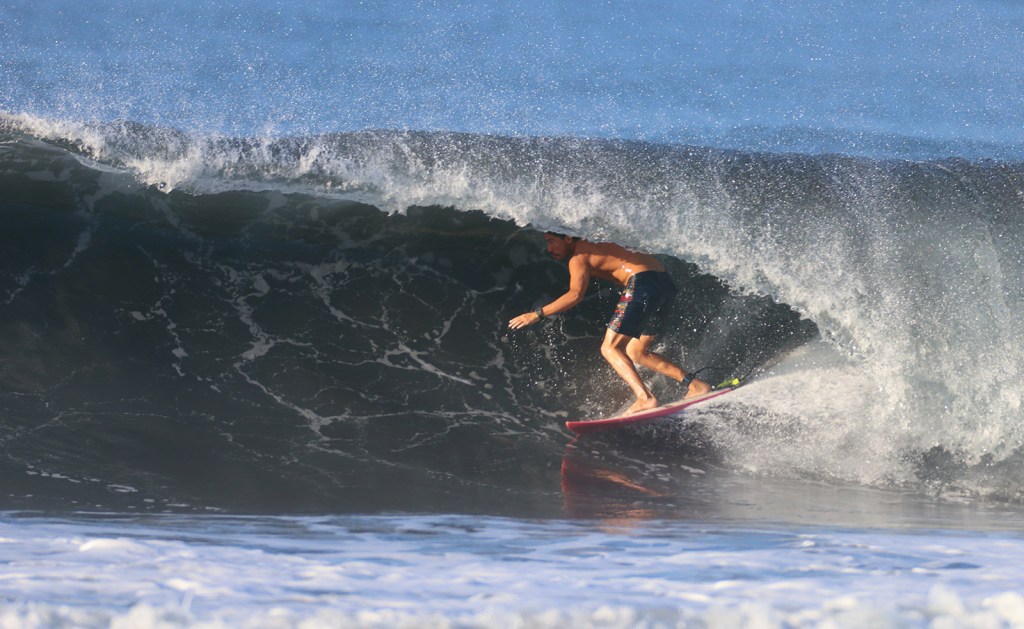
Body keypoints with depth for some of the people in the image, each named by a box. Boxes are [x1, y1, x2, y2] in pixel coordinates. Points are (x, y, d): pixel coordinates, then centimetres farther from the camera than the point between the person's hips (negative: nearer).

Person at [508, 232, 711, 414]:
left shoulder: (579, 258, -5)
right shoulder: (594, 245, 22)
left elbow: (575, 295, -17)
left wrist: (537, 314, -16)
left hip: (644, 284, -9)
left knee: (610, 348, -6)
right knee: (635, 353, 16)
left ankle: (645, 398, -23)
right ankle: (694, 384, 8)